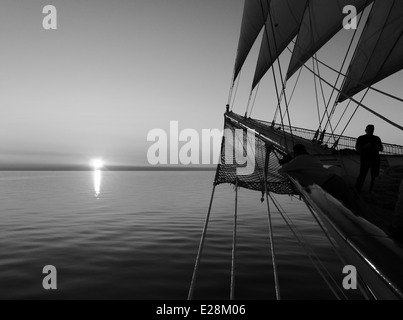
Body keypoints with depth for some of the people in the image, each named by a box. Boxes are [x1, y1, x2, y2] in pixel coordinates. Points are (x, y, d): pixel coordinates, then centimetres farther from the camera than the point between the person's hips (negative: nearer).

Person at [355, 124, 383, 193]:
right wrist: (365, 146, -16)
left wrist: (378, 147, -6)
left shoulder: (377, 138, 16)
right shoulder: (361, 138, 8)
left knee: (375, 176, -3)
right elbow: (357, 149, 1)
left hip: (375, 159, 4)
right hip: (365, 159, -4)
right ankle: (356, 192, -15)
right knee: (362, 175, -14)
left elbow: (381, 149, 17)